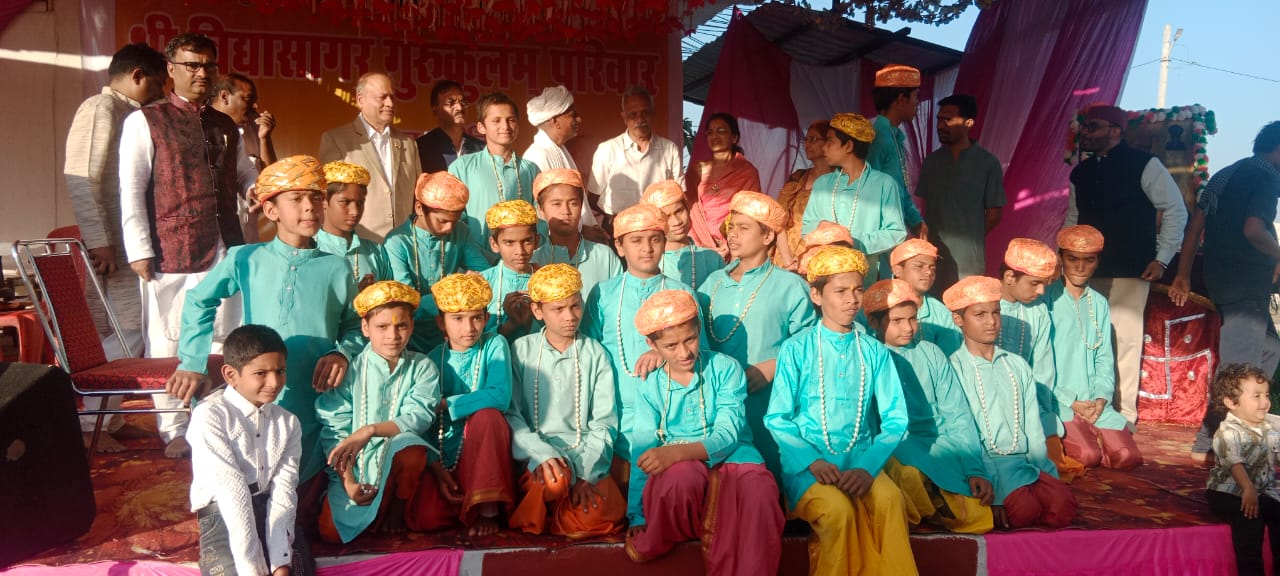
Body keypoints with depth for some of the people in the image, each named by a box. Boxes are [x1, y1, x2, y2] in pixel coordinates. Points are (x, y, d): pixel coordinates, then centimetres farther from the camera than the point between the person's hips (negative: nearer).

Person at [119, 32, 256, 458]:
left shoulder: (226, 127, 17)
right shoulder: (145, 121, 0)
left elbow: (245, 176, 21)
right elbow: (131, 190, -4)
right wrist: (140, 250, -10)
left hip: (226, 251, 5)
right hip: (171, 251, -4)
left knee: (225, 341, 6)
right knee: (169, 342, 3)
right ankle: (175, 430, 15)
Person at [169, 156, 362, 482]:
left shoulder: (336, 268, 1)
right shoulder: (245, 260, 0)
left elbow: (355, 326, 7)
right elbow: (199, 302, 9)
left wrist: (342, 352, -13)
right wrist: (193, 364, 1)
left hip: (313, 409, 0)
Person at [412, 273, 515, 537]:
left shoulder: (494, 346, -4)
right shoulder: (433, 359, 2)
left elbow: (500, 396, -21)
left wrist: (445, 404, -16)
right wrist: (435, 466, -15)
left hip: (483, 452, -1)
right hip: (443, 456, 1)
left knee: (487, 414, -32)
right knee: (423, 519, -23)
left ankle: (488, 508, -22)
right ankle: (464, 504, 10)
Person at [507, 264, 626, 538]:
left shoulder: (595, 354, 10)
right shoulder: (522, 350, 7)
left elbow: (604, 423, 3)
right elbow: (511, 415, -1)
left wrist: (586, 474, -12)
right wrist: (543, 454, -19)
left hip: (585, 460, 1)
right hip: (535, 457, -1)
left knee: (604, 515, -28)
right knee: (555, 482, -36)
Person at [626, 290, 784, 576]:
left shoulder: (726, 369, 0)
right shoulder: (650, 387, 7)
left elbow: (727, 435, -11)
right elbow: (643, 451, 1)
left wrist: (678, 451, -31)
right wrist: (637, 516, -10)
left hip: (731, 459, -1)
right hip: (677, 467, 1)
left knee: (761, 493, -36)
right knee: (682, 475, -38)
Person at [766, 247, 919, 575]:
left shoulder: (875, 351, 7)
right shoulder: (796, 349, 0)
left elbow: (895, 420, 3)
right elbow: (777, 419, -2)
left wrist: (868, 467, -13)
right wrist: (813, 462, -17)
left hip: (860, 461, 2)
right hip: (808, 463, -2)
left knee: (889, 499, -30)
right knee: (837, 508, -31)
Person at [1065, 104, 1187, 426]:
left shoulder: (1144, 165, -3)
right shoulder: (1081, 173, 13)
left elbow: (1176, 210, 0)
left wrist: (1162, 258, -4)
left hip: (1130, 271, -5)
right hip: (1088, 271, 5)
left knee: (1125, 339, -6)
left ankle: (1124, 414, 3)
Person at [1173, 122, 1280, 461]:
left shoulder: (1225, 175, 16)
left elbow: (1195, 225, 14)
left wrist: (1183, 275, 16)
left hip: (1220, 280, 9)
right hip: (1247, 285, -9)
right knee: (1239, 369, -7)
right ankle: (1207, 444, -6)